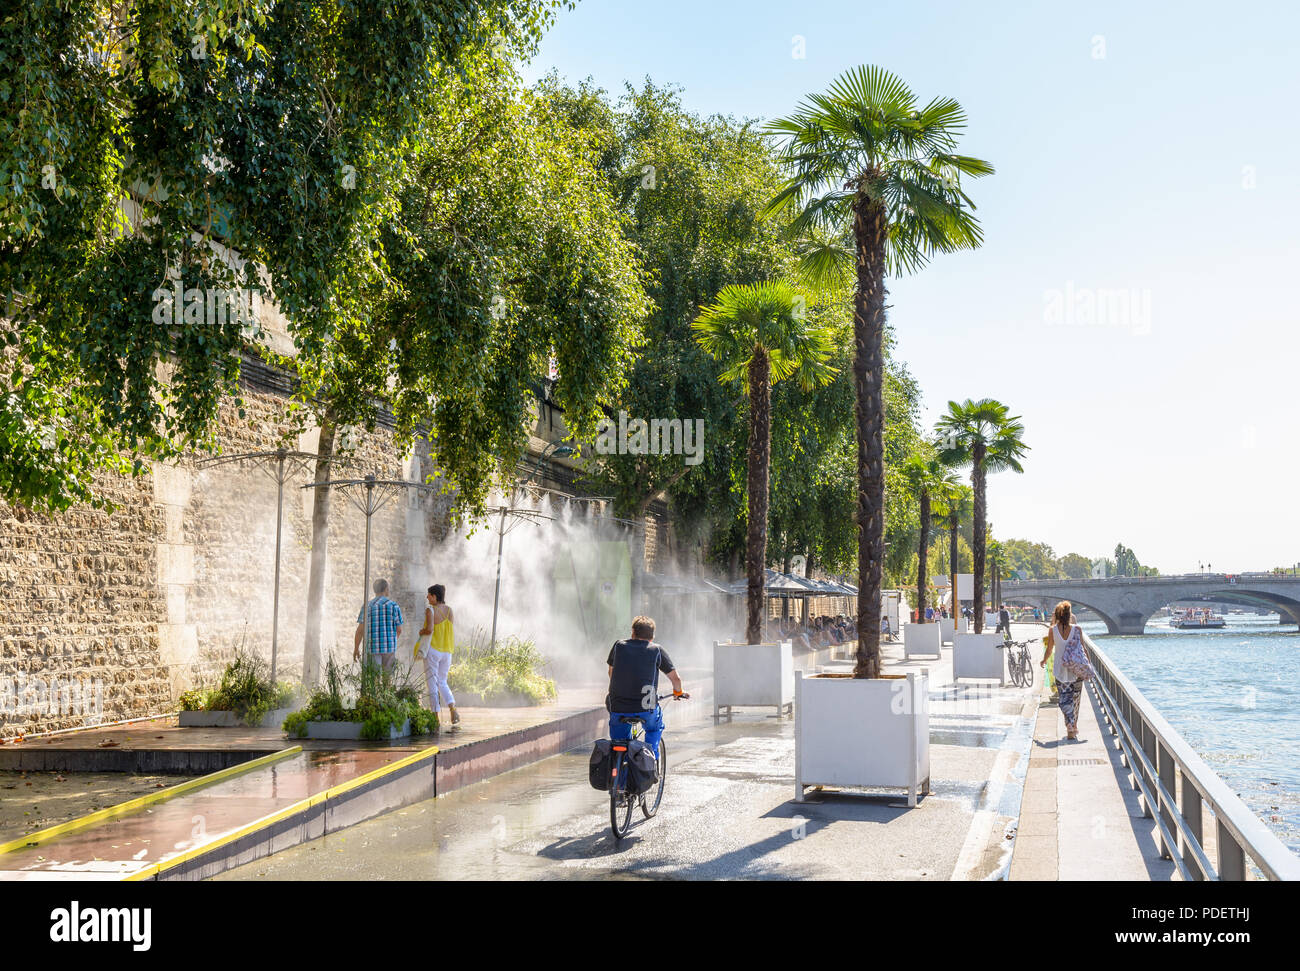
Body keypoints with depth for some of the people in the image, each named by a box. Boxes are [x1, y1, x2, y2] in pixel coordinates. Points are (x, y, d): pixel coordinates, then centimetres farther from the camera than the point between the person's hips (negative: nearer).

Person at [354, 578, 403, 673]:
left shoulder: (367, 606, 1)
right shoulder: (393, 605, 0)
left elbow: (360, 630, -5)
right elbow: (399, 630, 2)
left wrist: (356, 649, 3)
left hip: (372, 648, 0)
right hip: (389, 647, 0)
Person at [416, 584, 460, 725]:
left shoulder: (430, 610, -12)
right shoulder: (449, 610, 5)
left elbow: (429, 629, -23)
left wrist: (421, 631, -2)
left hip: (433, 650, -5)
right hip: (446, 651, 5)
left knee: (432, 683, 4)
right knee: (442, 682, 17)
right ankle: (452, 708, -5)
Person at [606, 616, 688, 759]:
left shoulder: (619, 645, 9)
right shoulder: (657, 650, 4)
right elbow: (675, 679, 9)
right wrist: (678, 692, 31)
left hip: (619, 708, 1)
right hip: (646, 709, 0)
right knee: (655, 728, 31)